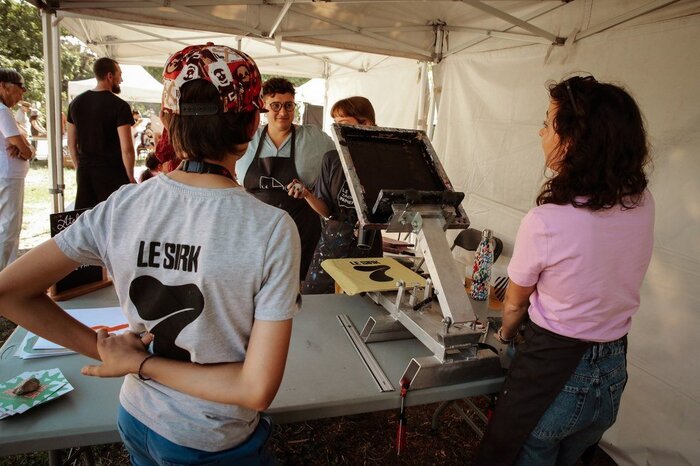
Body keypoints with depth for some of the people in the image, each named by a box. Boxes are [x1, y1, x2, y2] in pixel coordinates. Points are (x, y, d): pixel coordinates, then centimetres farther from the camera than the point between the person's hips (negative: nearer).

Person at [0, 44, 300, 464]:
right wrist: (142, 363, -16)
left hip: (137, 422, 3)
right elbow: (258, 390, -26)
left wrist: (102, 348, -7)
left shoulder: (121, 206, -16)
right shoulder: (272, 229, -27)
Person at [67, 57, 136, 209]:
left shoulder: (76, 103, 8)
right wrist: (131, 177, -6)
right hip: (112, 173, -6)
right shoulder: (120, 106, -10)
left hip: (84, 172, 6)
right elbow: (126, 148, -15)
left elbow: (71, 143, 13)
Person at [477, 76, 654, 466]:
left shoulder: (544, 223, -26)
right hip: (614, 373, 6)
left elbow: (515, 304, -6)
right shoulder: (644, 204, -9)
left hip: (553, 371, -6)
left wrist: (506, 333, 12)